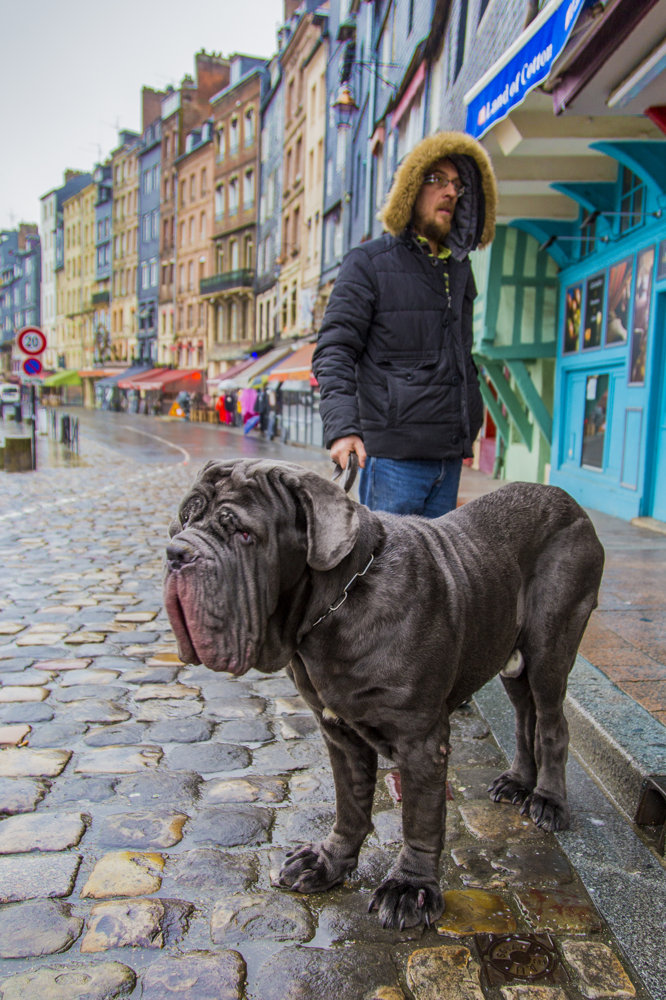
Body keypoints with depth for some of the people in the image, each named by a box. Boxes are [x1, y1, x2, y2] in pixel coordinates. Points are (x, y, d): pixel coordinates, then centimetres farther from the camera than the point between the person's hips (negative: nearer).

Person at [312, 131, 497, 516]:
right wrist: (342, 427, -22)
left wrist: (471, 423, 18)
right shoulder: (369, 262, 0)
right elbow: (334, 350, -8)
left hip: (449, 455, 6)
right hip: (394, 453, -6)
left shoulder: (459, 268, 19)